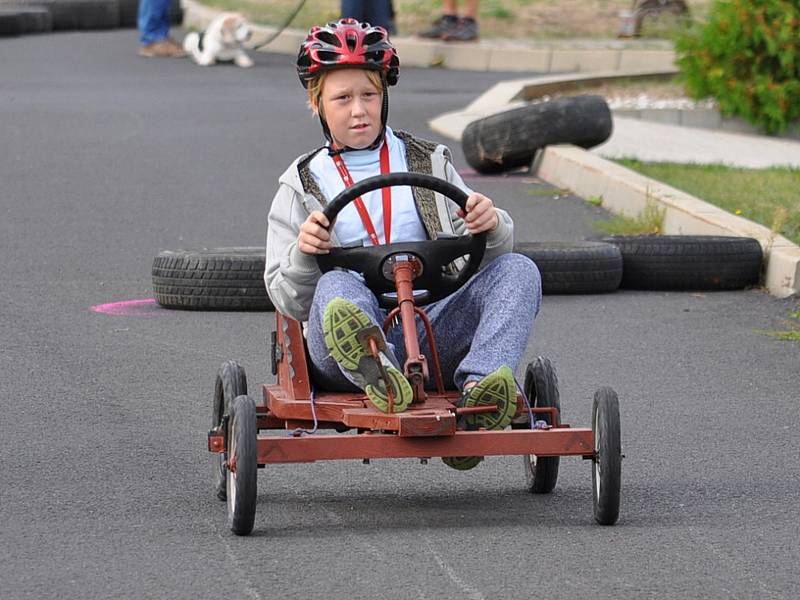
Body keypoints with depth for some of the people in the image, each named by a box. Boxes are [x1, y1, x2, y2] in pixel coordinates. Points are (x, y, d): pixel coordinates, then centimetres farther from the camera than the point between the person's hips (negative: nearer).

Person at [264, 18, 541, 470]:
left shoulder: (429, 162, 20)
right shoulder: (302, 184, 15)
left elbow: (485, 254, 13)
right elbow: (290, 302, 8)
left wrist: (491, 225, -12)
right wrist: (303, 255, -14)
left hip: (434, 326, 2)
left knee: (518, 270, -21)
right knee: (337, 286, -36)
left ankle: (480, 392, -47)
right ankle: (376, 375, -71)